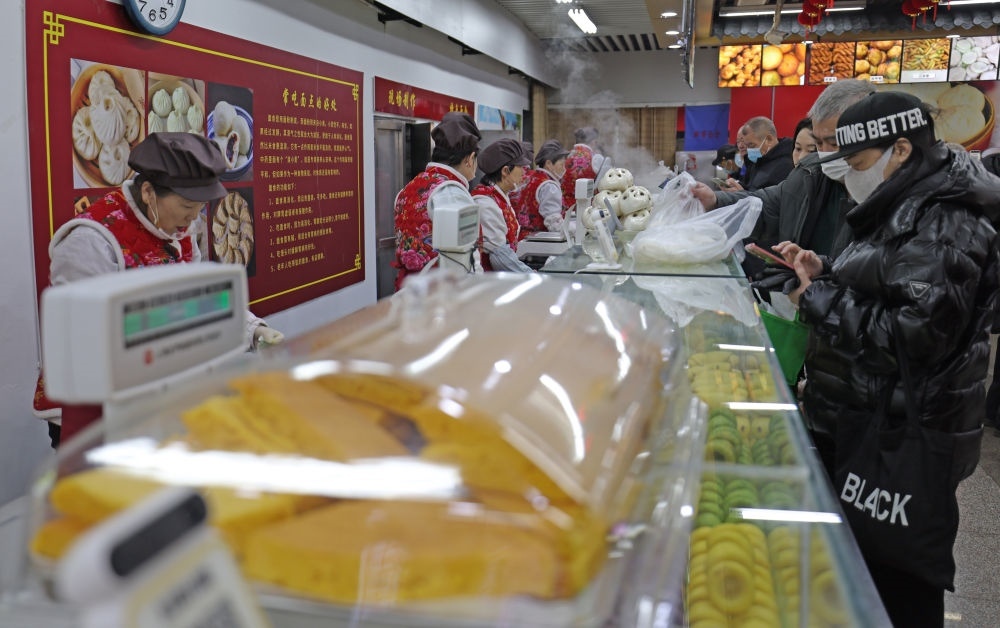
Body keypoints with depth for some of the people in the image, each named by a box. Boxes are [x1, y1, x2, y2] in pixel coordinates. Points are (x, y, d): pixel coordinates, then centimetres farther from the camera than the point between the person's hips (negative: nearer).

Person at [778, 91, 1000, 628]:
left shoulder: (942, 222, -18)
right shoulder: (905, 208, 14)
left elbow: (915, 335, -26)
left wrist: (818, 297, -17)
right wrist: (825, 274, 5)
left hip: (899, 446, -10)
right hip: (861, 425, 10)